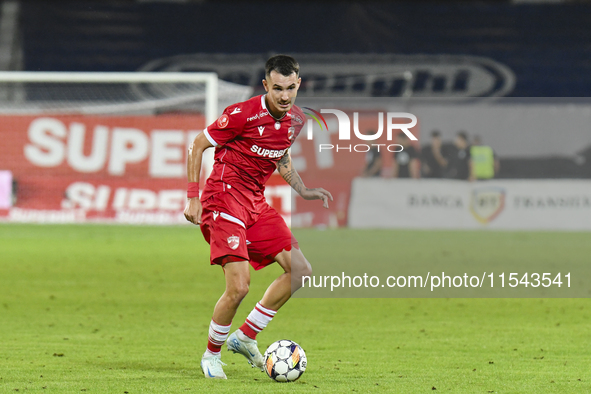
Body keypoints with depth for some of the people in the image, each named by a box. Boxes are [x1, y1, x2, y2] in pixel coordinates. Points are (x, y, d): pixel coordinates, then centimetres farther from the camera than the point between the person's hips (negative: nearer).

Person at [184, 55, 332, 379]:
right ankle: (211, 354, 6)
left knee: (300, 272, 1)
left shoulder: (296, 120, 4)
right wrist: (192, 197, -12)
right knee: (238, 286, -18)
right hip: (224, 197, -8)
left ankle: (245, 337, 12)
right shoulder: (243, 114, -18)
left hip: (257, 202, 8)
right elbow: (198, 146, -9)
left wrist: (303, 191, 14)